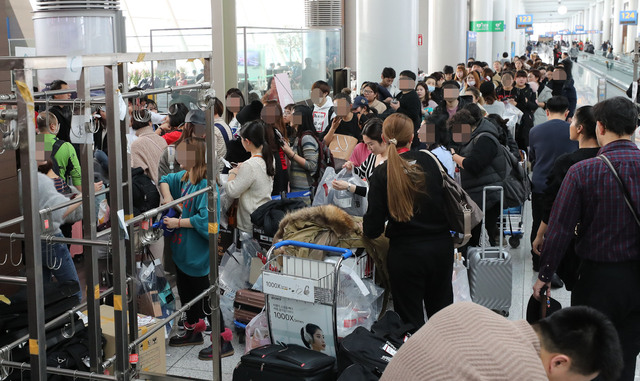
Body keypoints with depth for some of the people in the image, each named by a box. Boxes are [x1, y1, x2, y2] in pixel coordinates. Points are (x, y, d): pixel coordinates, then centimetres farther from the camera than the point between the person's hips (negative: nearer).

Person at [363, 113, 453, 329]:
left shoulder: (382, 174, -11)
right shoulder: (430, 161, -4)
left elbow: (373, 229, -11)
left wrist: (365, 228, 11)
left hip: (406, 252, -3)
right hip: (441, 246, 4)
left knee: (411, 319, 9)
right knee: (441, 312, 21)